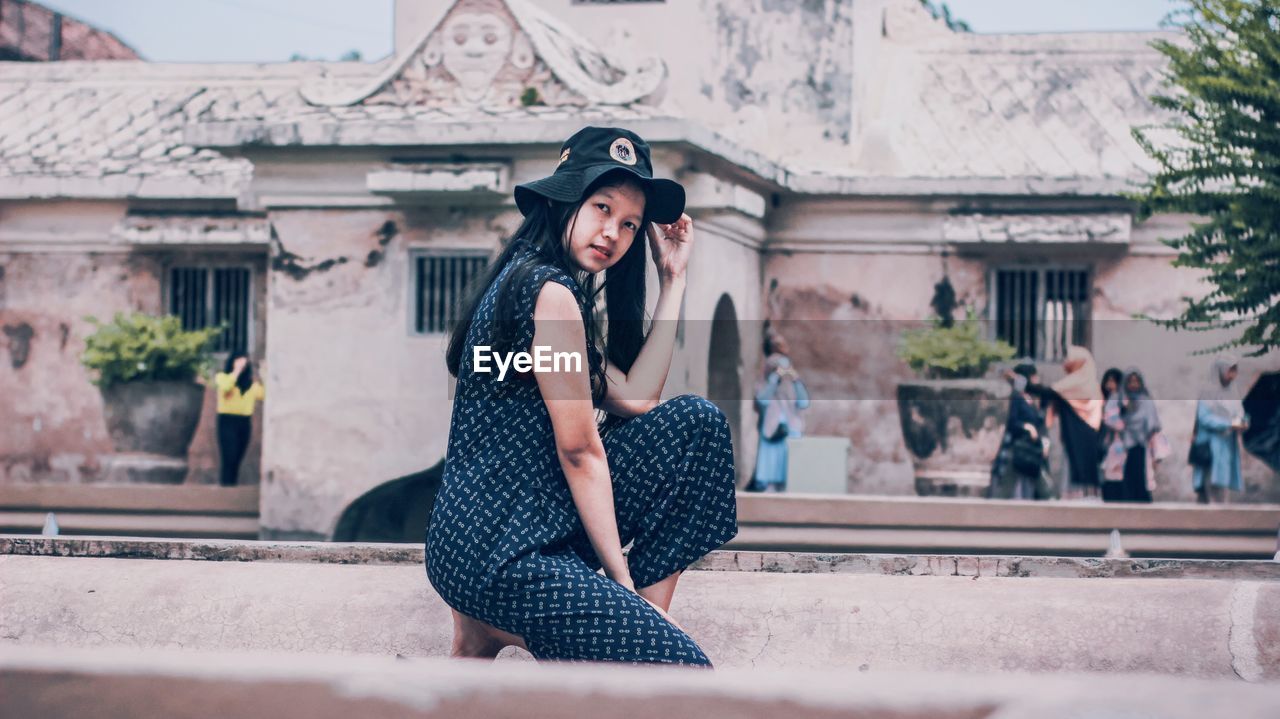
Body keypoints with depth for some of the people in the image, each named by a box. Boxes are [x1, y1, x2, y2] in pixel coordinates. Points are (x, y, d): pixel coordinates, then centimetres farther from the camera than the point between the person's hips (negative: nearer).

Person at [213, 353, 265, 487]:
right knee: (228, 458, -12)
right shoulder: (222, 377, 4)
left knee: (237, 460, 5)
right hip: (228, 421, -4)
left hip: (245, 423, 4)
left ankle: (231, 487, 9)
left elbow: (265, 394, 3)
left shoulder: (250, 383, 13)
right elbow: (226, 386, -19)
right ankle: (225, 488, -10)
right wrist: (237, 370, -13)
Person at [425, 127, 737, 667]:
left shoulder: (524, 280, 17)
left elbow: (635, 399, 9)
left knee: (696, 422, 8)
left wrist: (674, 280, 13)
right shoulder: (550, 292, -15)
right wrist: (621, 579, -9)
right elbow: (579, 450, -13)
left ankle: (650, 616, 4)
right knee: (682, 670, -13)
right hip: (496, 552, -11)